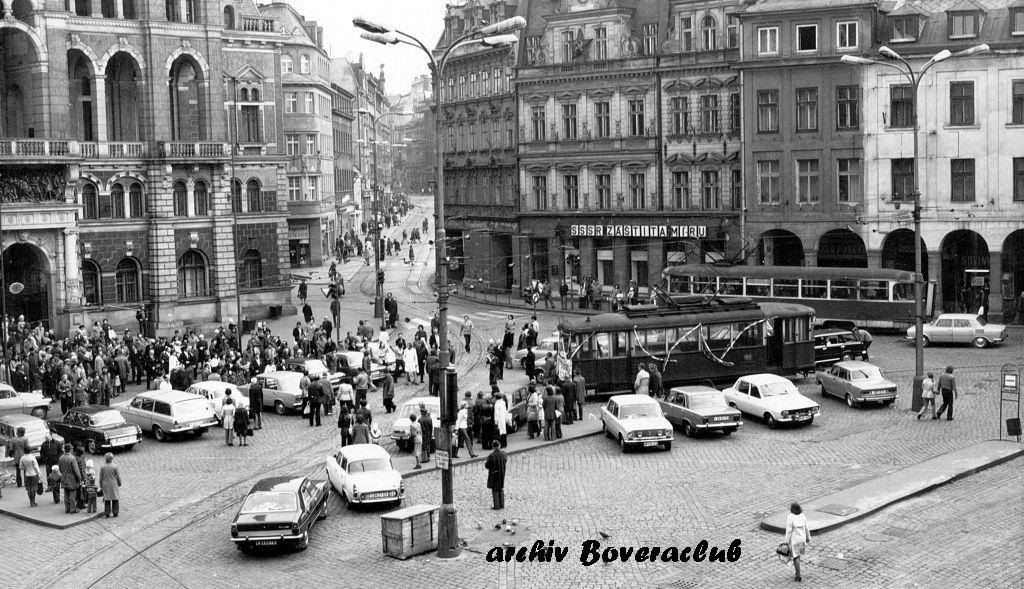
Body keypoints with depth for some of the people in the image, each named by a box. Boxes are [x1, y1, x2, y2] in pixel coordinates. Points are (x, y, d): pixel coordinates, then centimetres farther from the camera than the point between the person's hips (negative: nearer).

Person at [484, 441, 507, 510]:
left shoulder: (491, 456, -23)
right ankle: (502, 505, 24)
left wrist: (485, 464, 5)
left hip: (494, 475, -5)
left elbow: (487, 466, -17)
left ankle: (496, 506, 10)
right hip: (502, 474, 5)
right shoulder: (503, 454, -7)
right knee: (501, 489, 18)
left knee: (495, 490, 7)